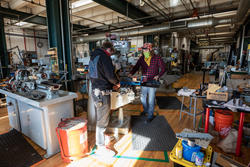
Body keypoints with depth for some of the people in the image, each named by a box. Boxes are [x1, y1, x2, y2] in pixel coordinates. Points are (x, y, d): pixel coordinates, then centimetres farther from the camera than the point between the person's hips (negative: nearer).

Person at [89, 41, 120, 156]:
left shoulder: (94, 56, 17)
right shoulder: (104, 56, -13)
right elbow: (110, 74, -20)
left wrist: (111, 85, 20)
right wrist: (117, 83, 1)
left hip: (95, 90, 10)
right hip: (102, 93, -10)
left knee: (100, 117, 23)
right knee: (102, 119, 1)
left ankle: (101, 136, 43)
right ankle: (100, 147, 15)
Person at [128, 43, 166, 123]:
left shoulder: (157, 58, -8)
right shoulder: (141, 58, 2)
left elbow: (163, 68, -5)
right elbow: (136, 67, 4)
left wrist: (158, 75, -20)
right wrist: (131, 73, -14)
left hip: (153, 82, -4)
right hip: (144, 82, 5)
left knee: (151, 100, 1)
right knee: (142, 98, 17)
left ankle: (150, 116, 20)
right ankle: (146, 110, 44)